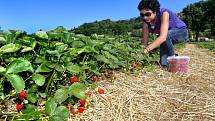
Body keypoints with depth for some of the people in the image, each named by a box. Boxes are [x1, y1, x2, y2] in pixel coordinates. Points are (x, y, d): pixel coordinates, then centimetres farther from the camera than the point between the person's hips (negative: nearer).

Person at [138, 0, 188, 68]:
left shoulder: (164, 13, -34)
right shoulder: (146, 21, -19)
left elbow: (163, 37, -47)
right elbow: (144, 41, -17)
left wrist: (146, 49, -57)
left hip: (181, 32, -4)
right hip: (168, 39, 4)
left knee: (166, 35, -37)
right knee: (164, 64, -17)